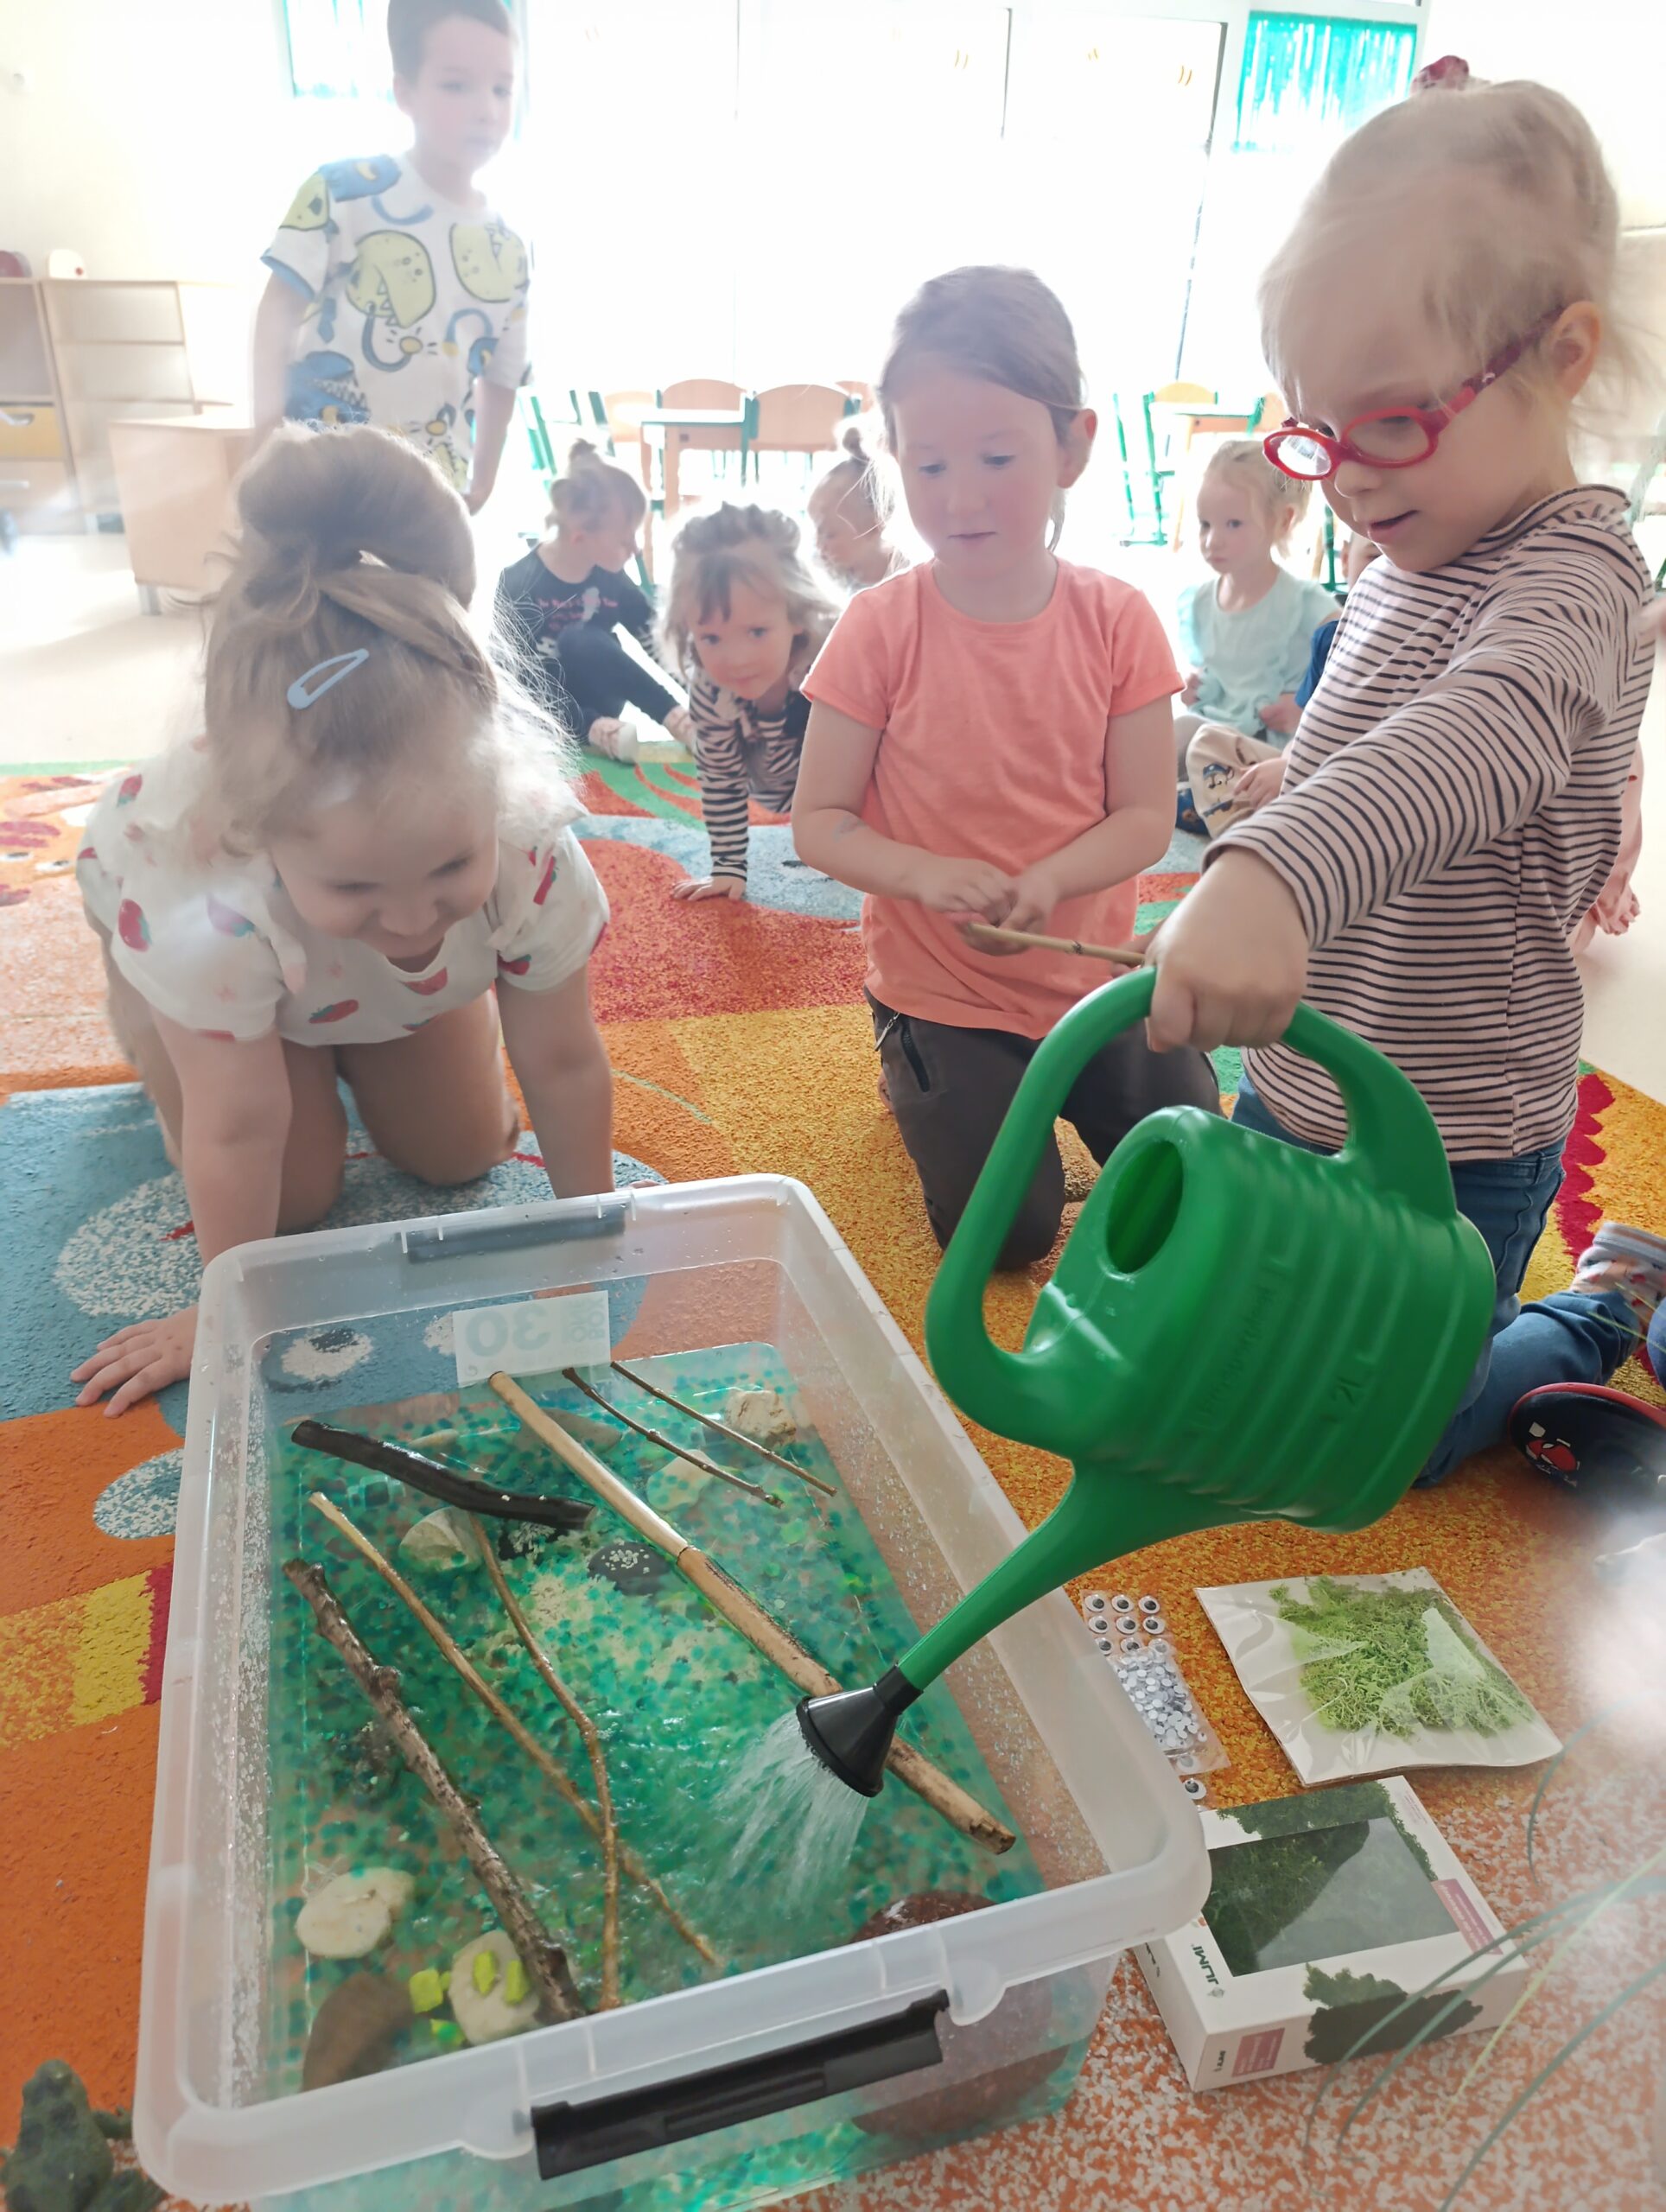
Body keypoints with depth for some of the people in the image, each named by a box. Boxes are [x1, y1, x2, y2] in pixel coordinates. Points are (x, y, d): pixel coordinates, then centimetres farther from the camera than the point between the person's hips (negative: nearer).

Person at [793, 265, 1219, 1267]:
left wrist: (1045, 881, -27)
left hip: (1094, 976, 3)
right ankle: (919, 1074, 20)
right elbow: (819, 821, -10)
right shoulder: (880, 629, -13)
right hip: (939, 988, -2)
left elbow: (1147, 817, -8)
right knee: (1007, 1230, -8)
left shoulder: (1117, 620, -8)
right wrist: (924, 874, -29)